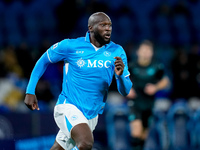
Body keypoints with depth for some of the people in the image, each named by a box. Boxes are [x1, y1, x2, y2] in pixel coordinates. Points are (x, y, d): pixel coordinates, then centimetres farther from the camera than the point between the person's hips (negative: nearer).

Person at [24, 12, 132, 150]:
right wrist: (30, 92, 4)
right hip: (68, 107, -5)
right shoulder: (71, 46, -7)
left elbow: (125, 91, -2)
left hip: (92, 115, 5)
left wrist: (120, 75, -25)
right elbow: (44, 61, 9)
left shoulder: (117, 52, 1)